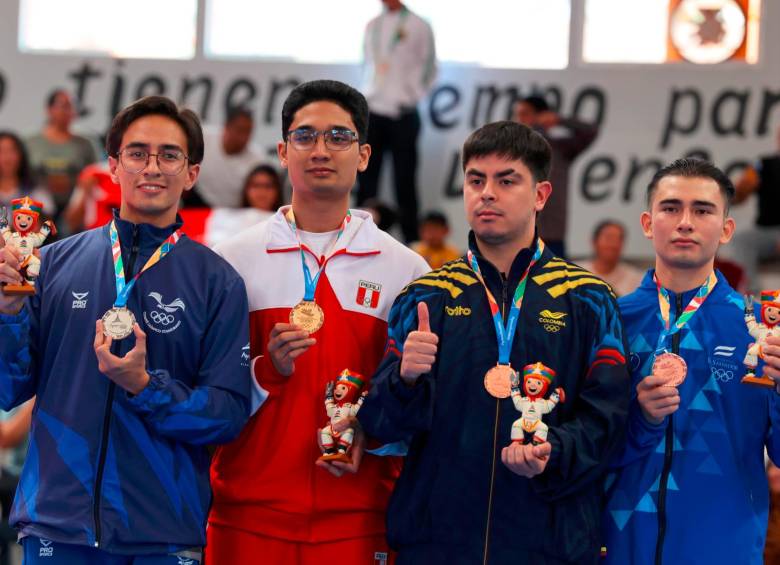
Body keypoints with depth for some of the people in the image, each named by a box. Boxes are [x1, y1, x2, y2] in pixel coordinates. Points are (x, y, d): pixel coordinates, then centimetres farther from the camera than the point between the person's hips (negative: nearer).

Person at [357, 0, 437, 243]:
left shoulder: (418, 27, -1)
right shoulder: (372, 26, 13)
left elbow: (428, 69, 3)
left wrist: (412, 97, -3)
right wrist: (368, 94, 11)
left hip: (402, 114, -4)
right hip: (373, 113, 4)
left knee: (404, 181, -2)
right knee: (366, 179, 3)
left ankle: (411, 241, 2)